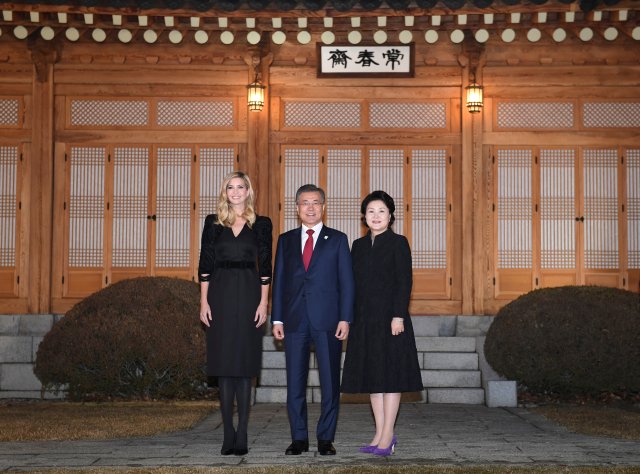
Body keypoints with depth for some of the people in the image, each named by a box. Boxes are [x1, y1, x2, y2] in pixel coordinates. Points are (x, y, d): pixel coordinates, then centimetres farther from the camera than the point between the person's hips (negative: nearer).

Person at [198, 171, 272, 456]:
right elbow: (205, 264, 6)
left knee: (244, 365, 0)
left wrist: (263, 302, -4)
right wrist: (204, 301, 0)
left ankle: (242, 435, 4)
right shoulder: (213, 223, 8)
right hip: (220, 295, 1)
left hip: (248, 296, -1)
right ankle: (228, 435, 7)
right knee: (224, 366, 2)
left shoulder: (261, 224, 6)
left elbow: (265, 266, 4)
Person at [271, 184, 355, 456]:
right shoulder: (286, 240, 13)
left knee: (330, 382, 1)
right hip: (294, 320, 2)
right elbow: (278, 280, 11)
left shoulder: (337, 239, 7)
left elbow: (346, 282, 2)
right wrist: (277, 319, 4)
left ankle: (326, 438, 10)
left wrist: (345, 319, -7)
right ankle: (299, 438, 13)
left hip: (327, 321, -2)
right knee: (295, 382, 4)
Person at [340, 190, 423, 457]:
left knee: (390, 374, -3)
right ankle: (382, 435, 14)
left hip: (390, 317, -6)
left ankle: (387, 436, 0)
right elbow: (354, 283, 13)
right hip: (365, 319, 6)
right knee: (371, 376, 7)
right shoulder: (359, 245, 14)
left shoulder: (398, 243, -2)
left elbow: (404, 282, -8)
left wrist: (398, 315, -16)